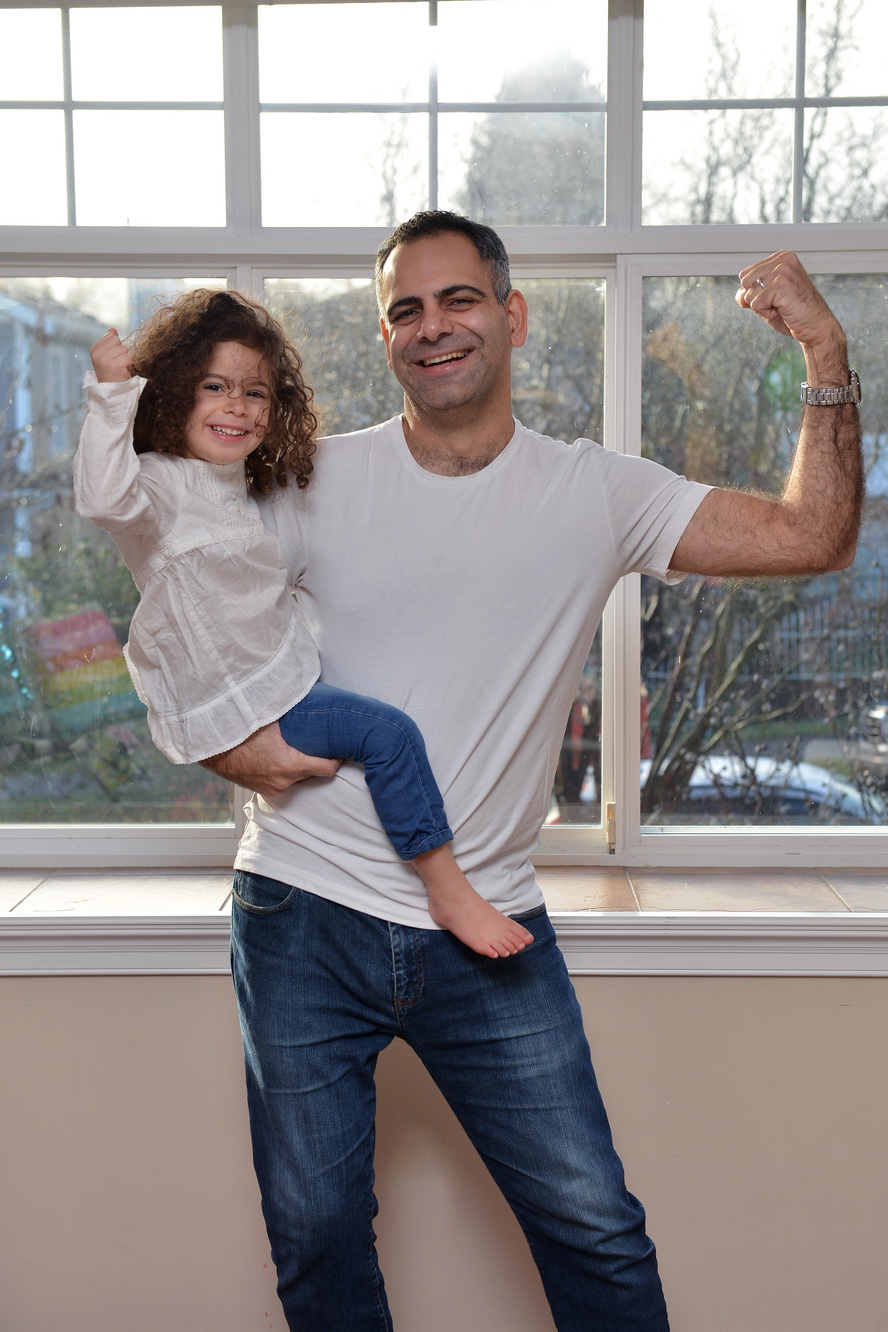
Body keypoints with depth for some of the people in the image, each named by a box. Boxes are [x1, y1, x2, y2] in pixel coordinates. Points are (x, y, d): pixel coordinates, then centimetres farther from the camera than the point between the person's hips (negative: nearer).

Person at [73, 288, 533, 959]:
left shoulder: (245, 486, 14)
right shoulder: (161, 482, -15)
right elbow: (104, 495, -39)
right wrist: (112, 392, -42)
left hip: (288, 673, 10)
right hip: (239, 702, -10)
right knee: (389, 732, -21)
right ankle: (447, 887, -11)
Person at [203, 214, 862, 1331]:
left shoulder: (597, 494, 0)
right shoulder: (319, 480, -1)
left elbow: (812, 537, -6)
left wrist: (826, 356, -15)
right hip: (305, 917, 1)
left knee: (599, 1236, 5)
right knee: (315, 1234, 14)